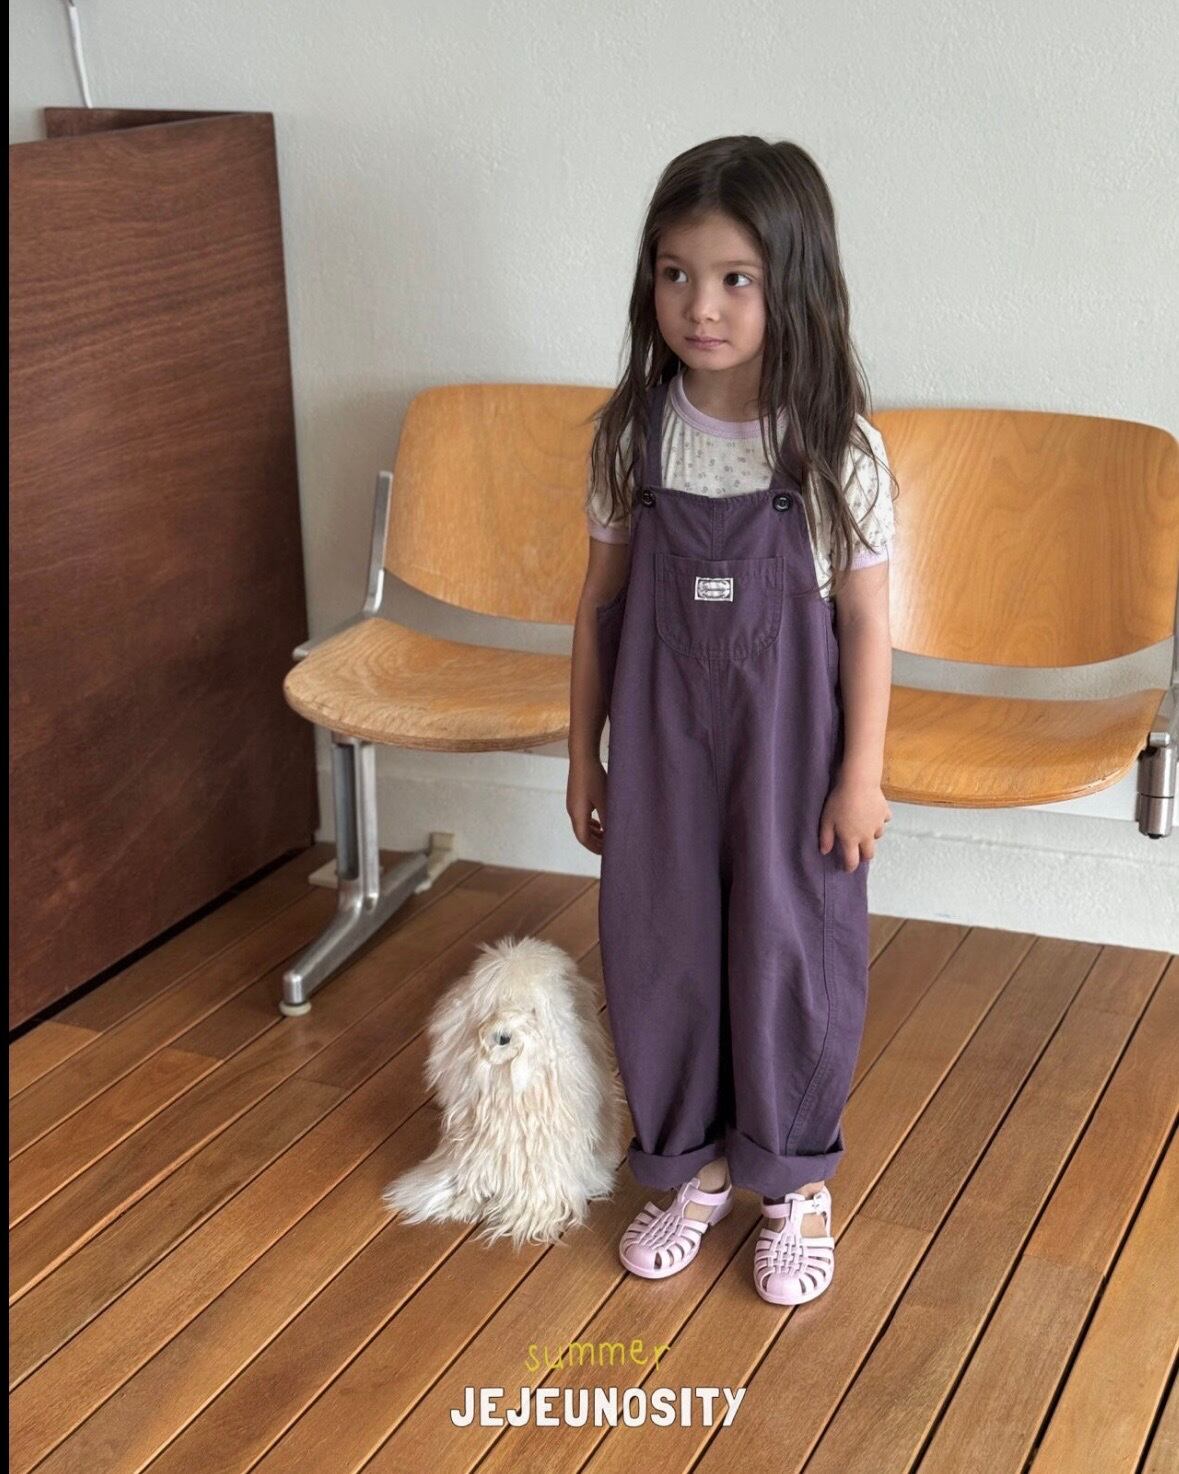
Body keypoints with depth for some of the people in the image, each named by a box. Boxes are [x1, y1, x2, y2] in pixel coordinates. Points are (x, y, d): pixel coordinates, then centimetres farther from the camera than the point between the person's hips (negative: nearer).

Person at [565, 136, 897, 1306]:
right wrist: (583, 751, 5)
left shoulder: (837, 445, -13)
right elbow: (602, 599, 3)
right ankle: (694, 1164, 33)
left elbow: (865, 618, -7)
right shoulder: (632, 432, -5)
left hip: (788, 739, -2)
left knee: (790, 951, 10)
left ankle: (794, 1180, 31)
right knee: (658, 947, 11)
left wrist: (862, 773, -7)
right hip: (660, 737, 3)